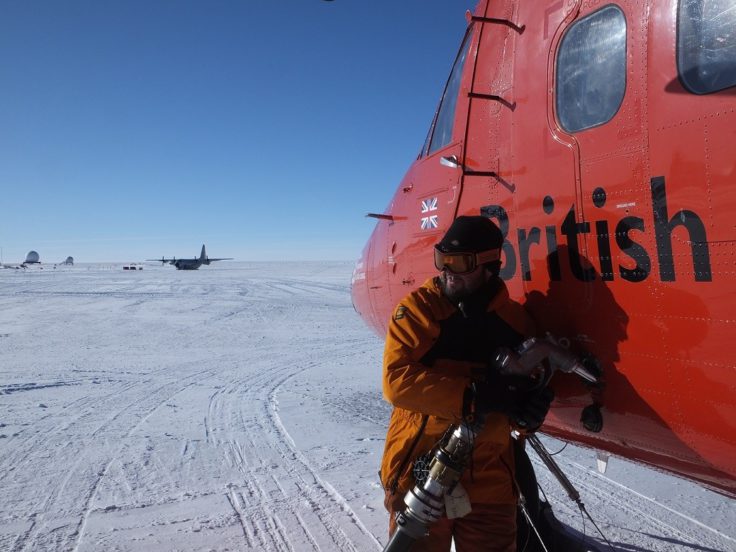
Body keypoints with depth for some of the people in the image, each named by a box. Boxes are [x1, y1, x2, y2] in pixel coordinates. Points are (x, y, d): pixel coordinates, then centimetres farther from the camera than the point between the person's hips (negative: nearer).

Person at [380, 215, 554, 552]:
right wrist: (472, 396, -24)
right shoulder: (417, 308, -8)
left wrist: (530, 410, -14)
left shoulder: (515, 320, 1)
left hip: (490, 479, 3)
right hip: (419, 471, -2)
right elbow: (397, 380, -19)